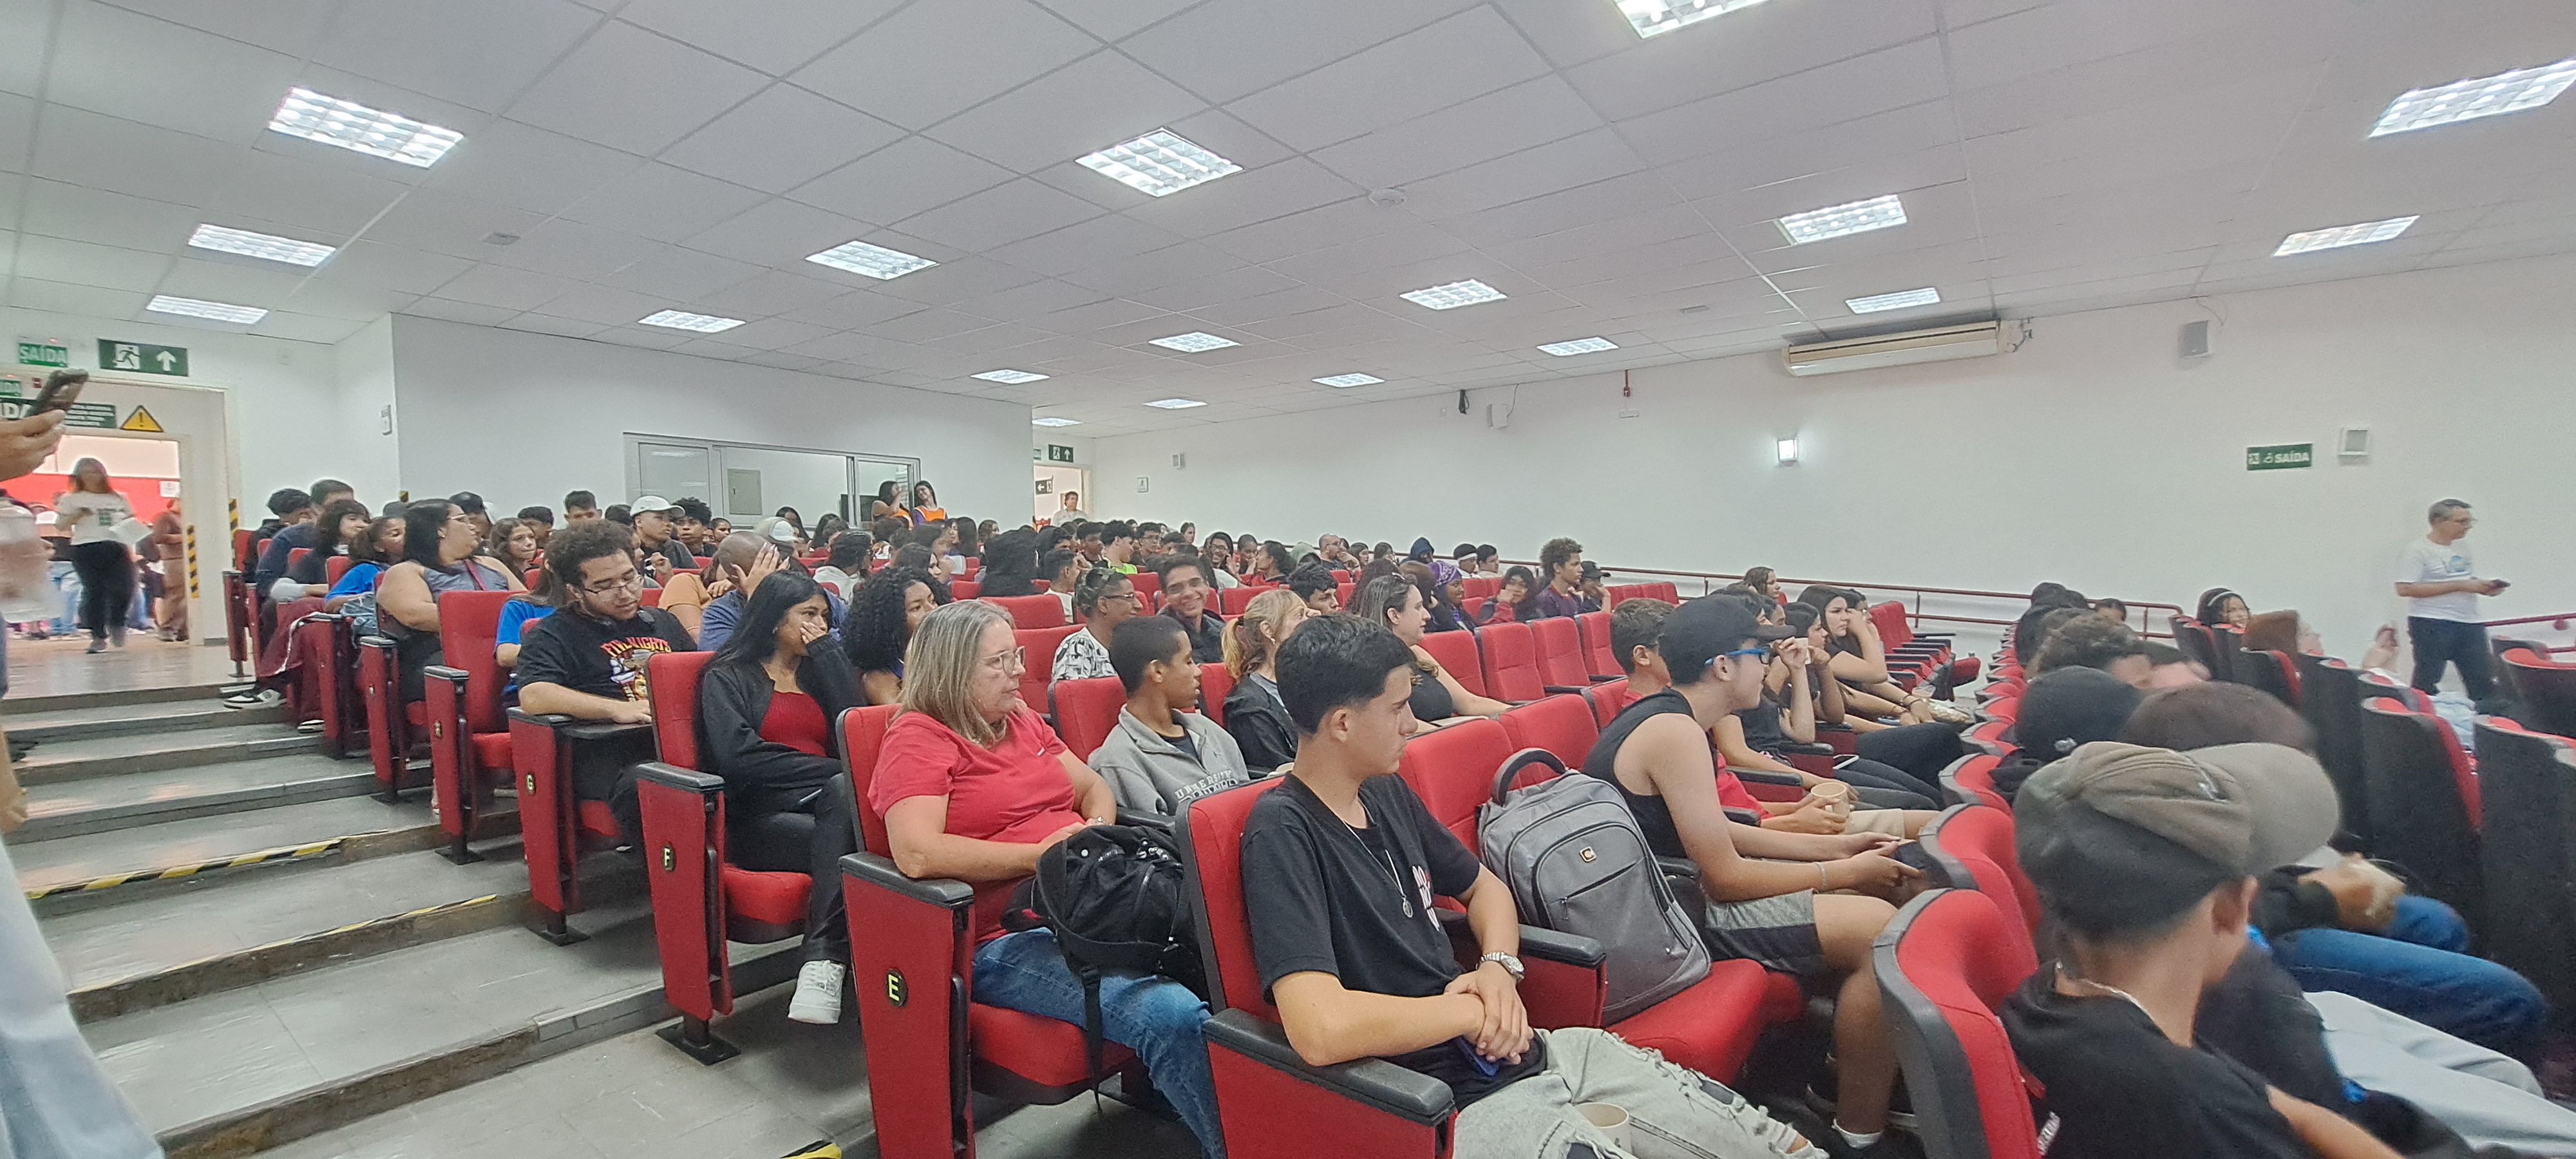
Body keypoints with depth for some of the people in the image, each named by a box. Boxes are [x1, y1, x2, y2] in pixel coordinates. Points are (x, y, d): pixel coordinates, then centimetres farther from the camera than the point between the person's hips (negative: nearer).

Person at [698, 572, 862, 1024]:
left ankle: (823, 963, -42)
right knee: (847, 843, -34)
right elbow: (738, 758, -7)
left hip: (828, 801, 3)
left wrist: (826, 650, 8)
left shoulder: (820, 669, 27)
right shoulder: (727, 677, 13)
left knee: (844, 792, -35)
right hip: (760, 818, -3)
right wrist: (835, 770, -14)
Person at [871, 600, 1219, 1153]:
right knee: (1174, 1016, -28)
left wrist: (1097, 828, 1)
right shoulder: (918, 738, -4)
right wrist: (1039, 854, -16)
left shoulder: (1022, 722, 18)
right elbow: (917, 854, -19)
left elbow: (1094, 787, 25)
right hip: (1004, 941, -7)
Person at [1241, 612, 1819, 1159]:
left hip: (1531, 1053, 7)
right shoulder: (1282, 830, -19)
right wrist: (1477, 1010, -15)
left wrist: (1499, 965, -3)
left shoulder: (1386, 793, 6)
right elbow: (1320, 1029, -29)